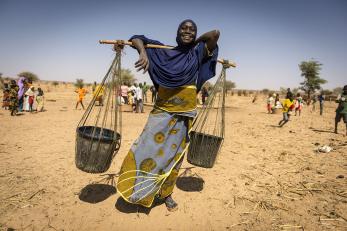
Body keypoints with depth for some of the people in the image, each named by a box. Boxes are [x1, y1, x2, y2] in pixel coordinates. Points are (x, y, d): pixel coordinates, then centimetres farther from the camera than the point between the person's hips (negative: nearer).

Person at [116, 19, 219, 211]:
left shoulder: (197, 53, 6)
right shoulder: (163, 51, 5)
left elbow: (215, 34, -10)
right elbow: (137, 39, 8)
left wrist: (196, 43, 5)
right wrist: (143, 52, -13)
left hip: (184, 114, 1)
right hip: (162, 110, 0)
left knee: (175, 154, 10)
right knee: (147, 148, -4)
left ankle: (166, 193, 29)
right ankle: (136, 188, 19)